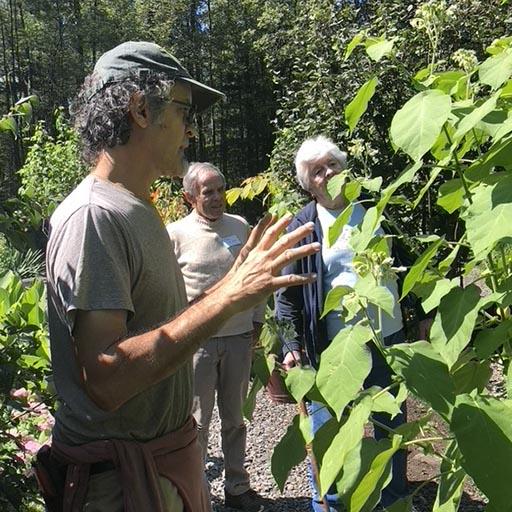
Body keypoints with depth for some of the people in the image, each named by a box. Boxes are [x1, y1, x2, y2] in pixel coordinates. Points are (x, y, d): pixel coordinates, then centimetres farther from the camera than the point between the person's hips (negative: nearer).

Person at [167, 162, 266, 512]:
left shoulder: (240, 226, 6)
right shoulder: (176, 234, -6)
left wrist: (257, 319, 13)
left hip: (240, 336, 4)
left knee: (235, 417, 16)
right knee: (197, 420, 6)